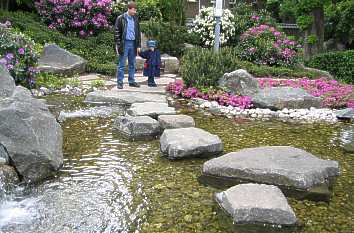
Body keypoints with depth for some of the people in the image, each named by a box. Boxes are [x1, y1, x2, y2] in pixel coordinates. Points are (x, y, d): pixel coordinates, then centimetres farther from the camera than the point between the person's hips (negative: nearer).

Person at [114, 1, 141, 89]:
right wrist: (118, 45, -11)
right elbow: (117, 32, -5)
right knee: (121, 65, -1)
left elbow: (138, 32, 13)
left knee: (132, 64, 10)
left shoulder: (135, 19, 10)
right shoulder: (121, 18, -4)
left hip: (133, 44, 5)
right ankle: (119, 82, 5)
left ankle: (131, 81, 18)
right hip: (124, 43, -5)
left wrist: (138, 45, 8)